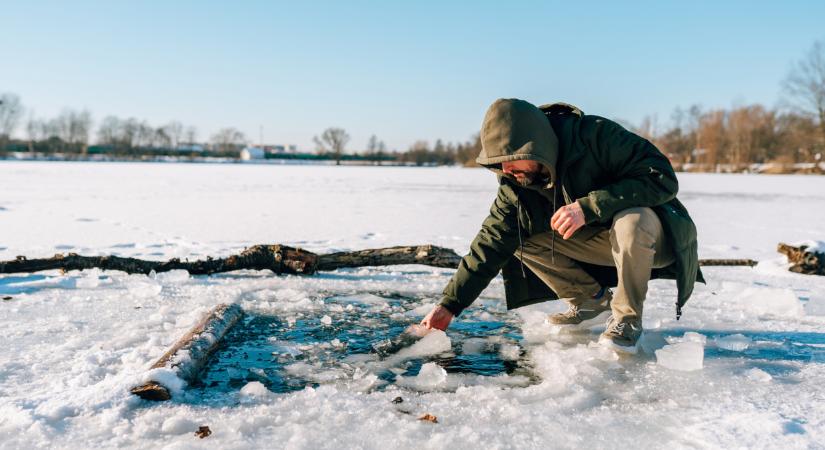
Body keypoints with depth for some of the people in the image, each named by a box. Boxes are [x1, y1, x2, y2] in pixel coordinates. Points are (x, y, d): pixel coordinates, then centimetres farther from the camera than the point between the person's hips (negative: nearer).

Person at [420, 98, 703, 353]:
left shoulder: (595, 135, -27)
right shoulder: (515, 183, -11)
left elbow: (662, 178, -30)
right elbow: (491, 244, -10)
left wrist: (588, 206, -37)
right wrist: (449, 305, -15)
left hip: (652, 237, -5)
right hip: (601, 244, 5)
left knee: (631, 221, -39)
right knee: (520, 237, -10)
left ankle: (627, 317, -14)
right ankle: (591, 300, 7)